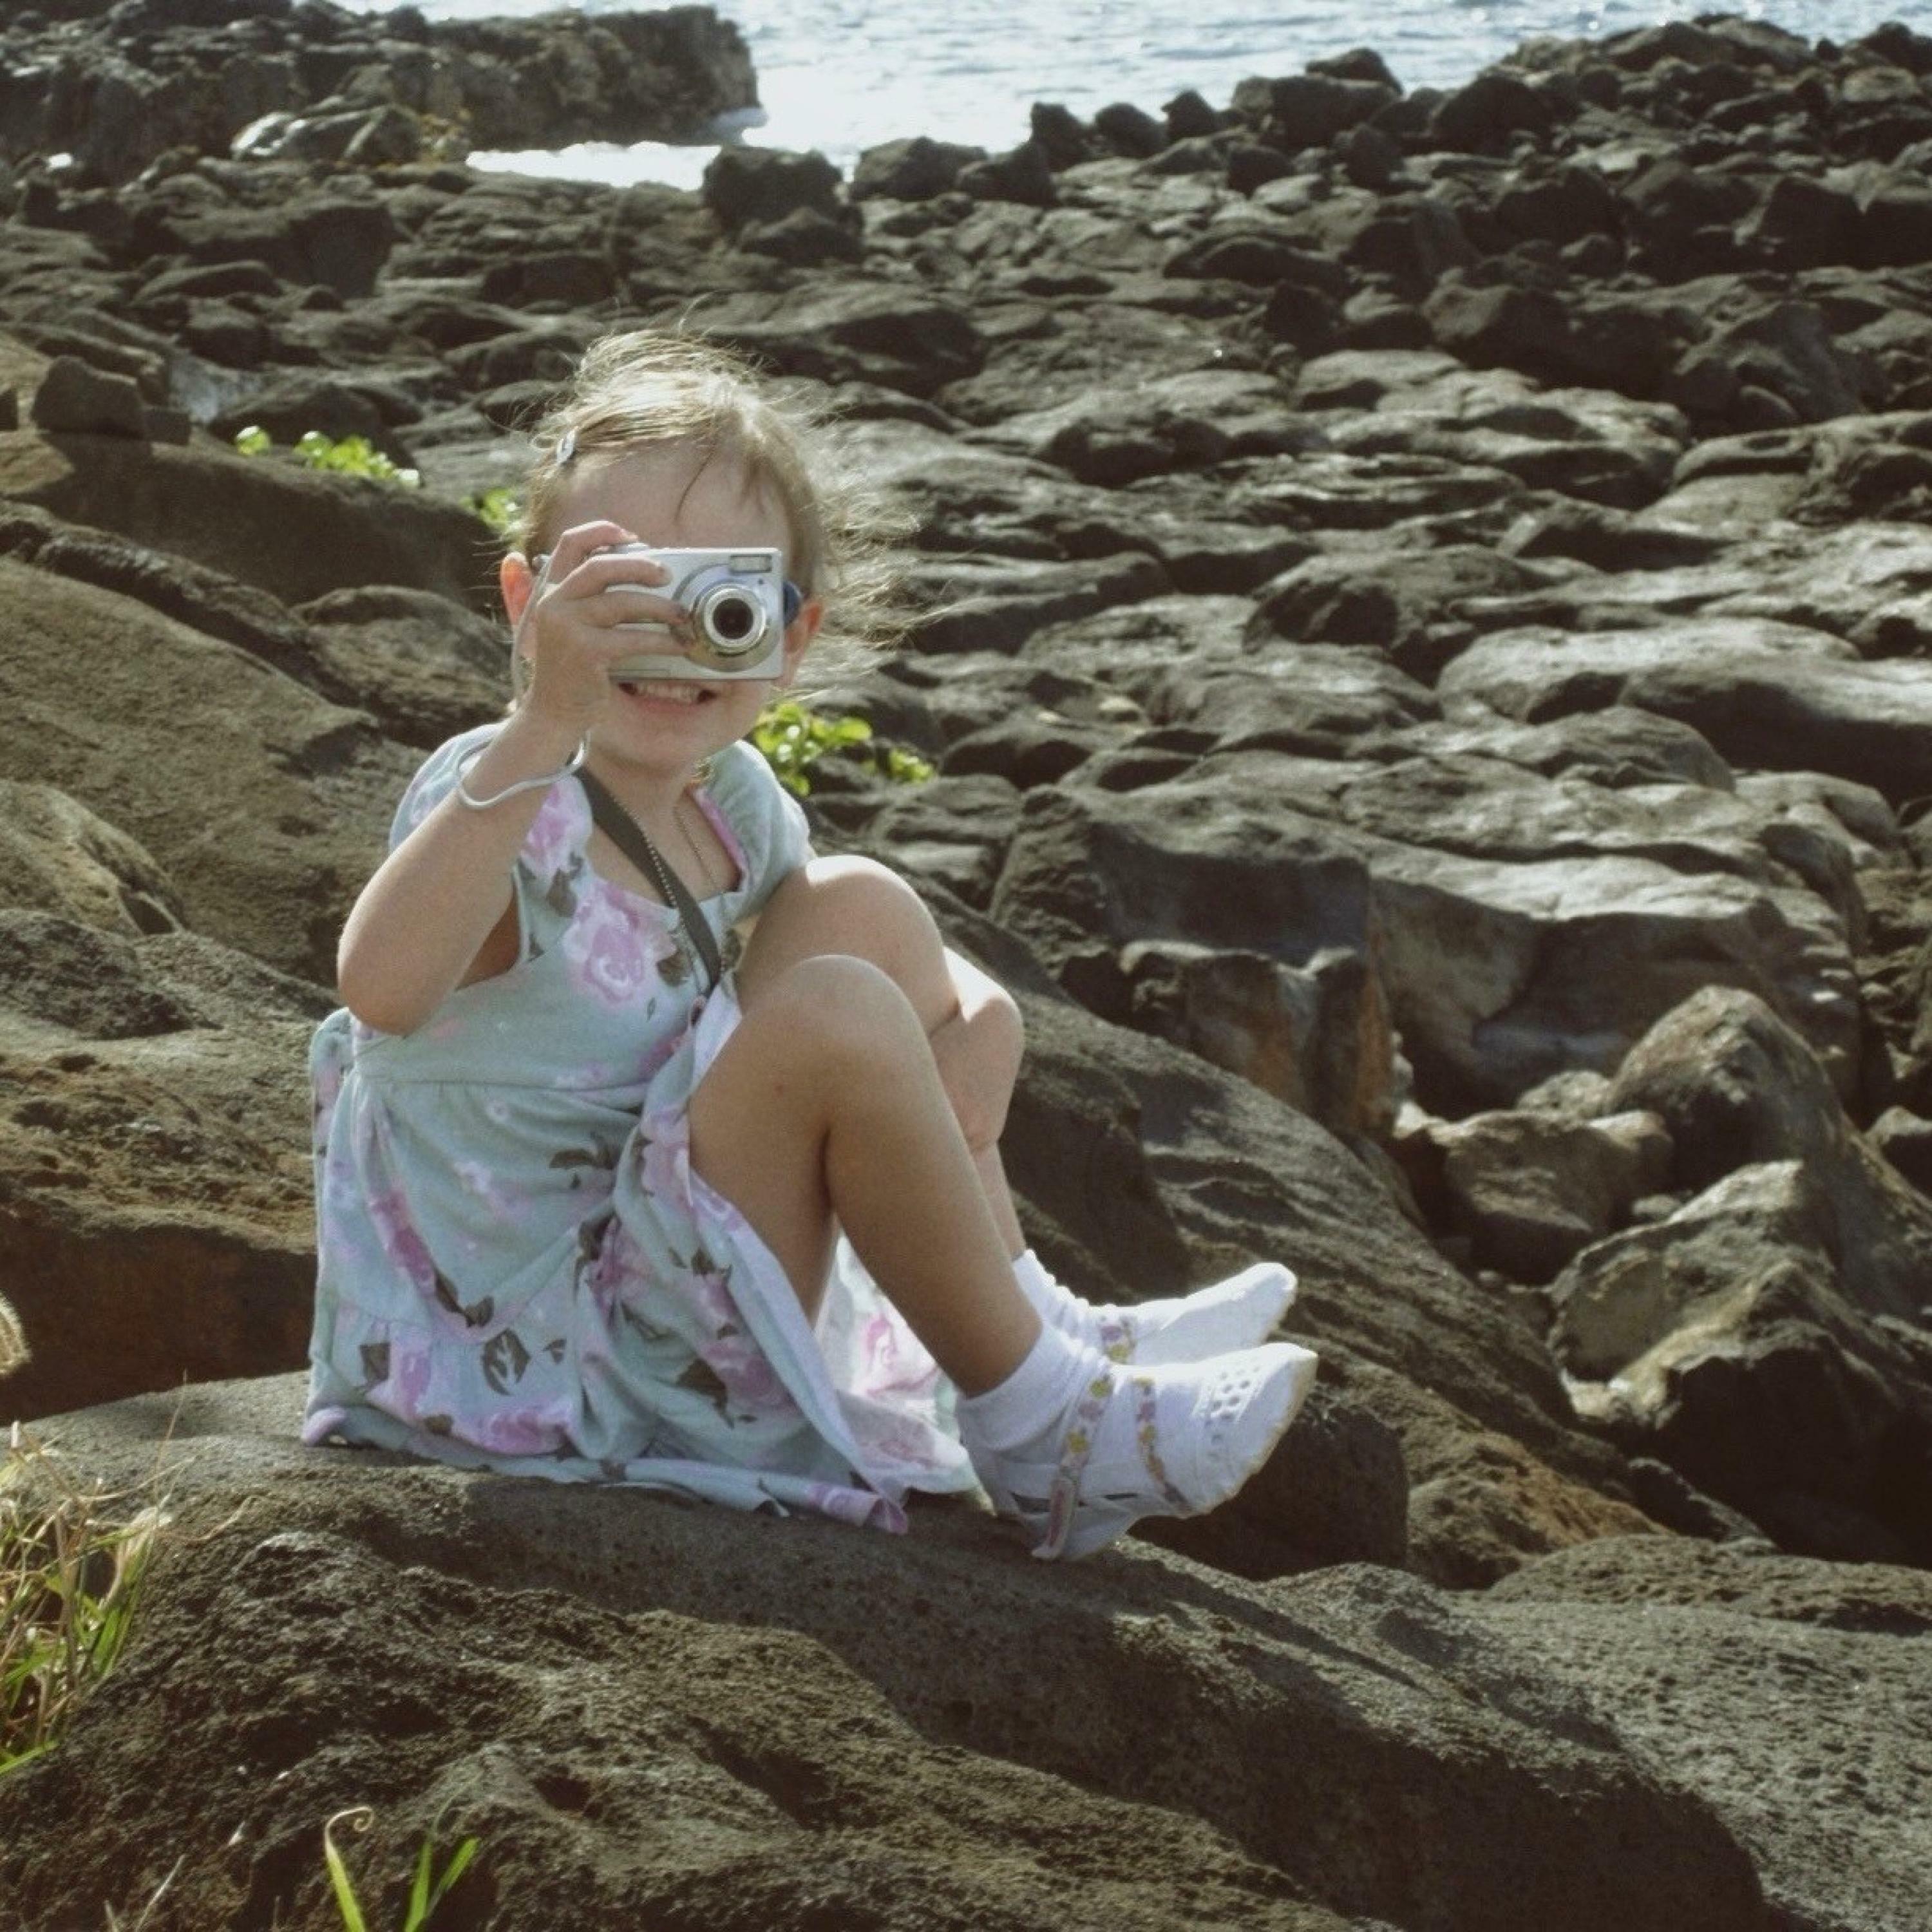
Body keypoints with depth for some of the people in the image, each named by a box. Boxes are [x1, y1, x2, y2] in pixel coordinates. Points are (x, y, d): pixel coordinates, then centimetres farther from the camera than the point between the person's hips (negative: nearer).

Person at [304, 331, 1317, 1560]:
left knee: (857, 908, 8)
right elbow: (382, 989, -46)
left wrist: (975, 1020, -12)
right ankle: (1038, 1432, -8)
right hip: (546, 1372, -9)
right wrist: (543, 727, -53)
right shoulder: (503, 805, -24)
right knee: (837, 1014, -26)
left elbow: (934, 976, 13)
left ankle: (1042, 1328, 16)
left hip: (648, 1257, 9)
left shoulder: (733, 804, 1)